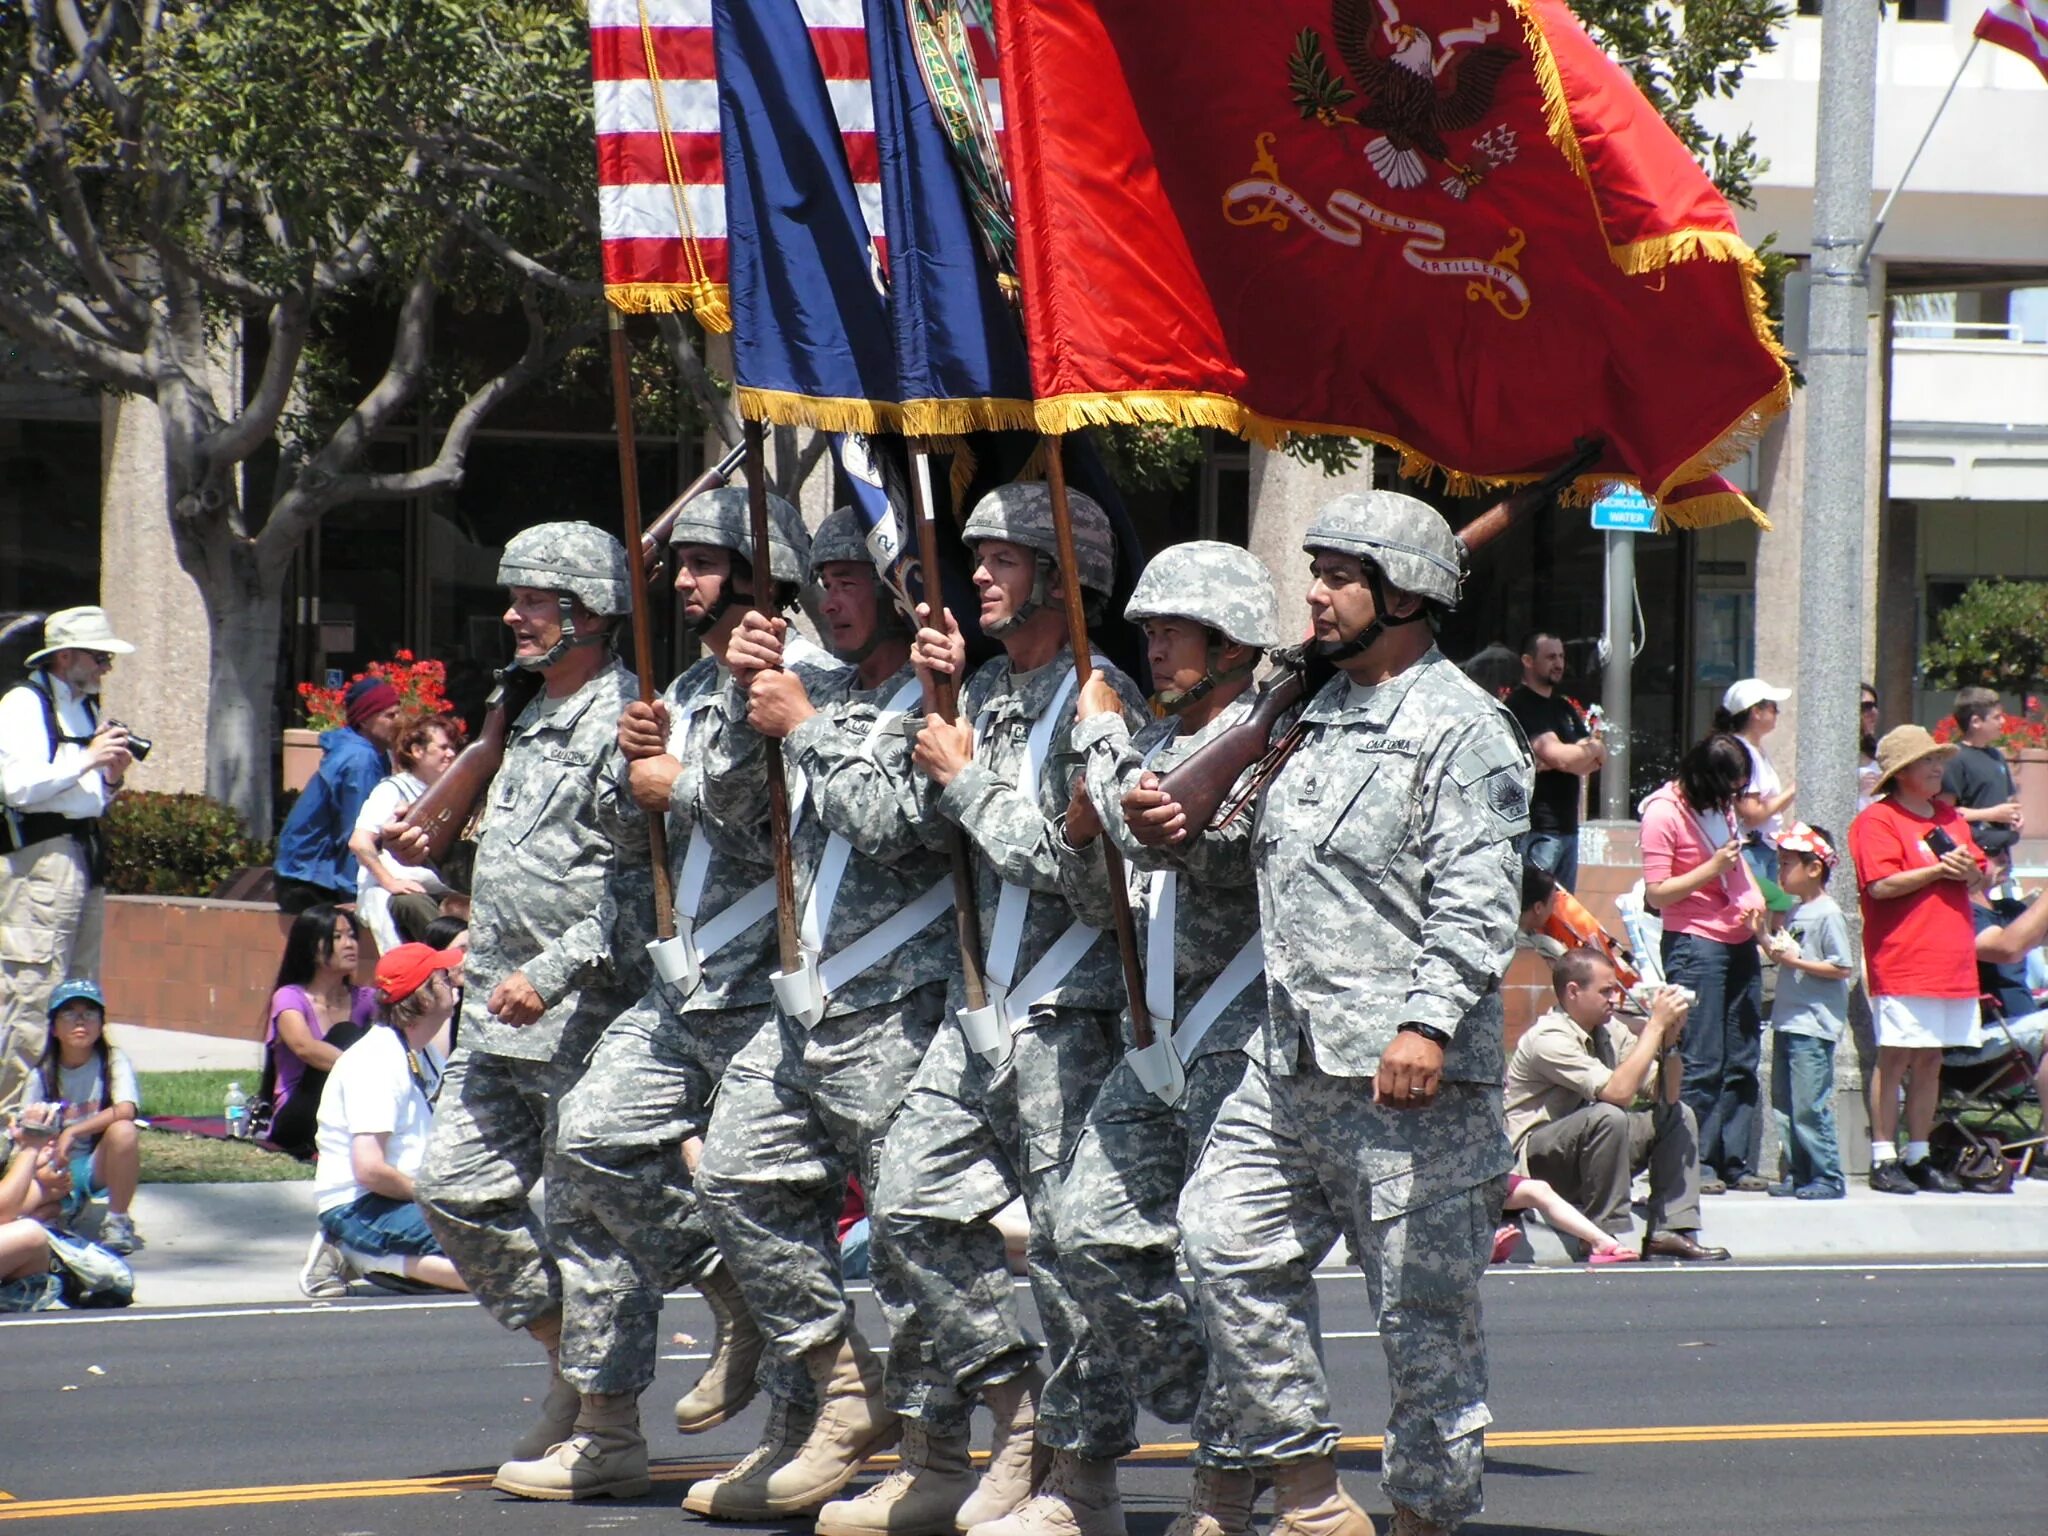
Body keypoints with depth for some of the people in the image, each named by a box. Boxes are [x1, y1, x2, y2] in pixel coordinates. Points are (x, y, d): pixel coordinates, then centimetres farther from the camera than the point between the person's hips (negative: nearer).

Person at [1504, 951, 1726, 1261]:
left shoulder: (1610, 1031, 5)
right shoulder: (1549, 1039, -21)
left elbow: (1665, 1095, 6)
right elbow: (1619, 1092, -32)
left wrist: (1669, 1040, -11)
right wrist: (1655, 1026, -26)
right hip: (1536, 1162, -9)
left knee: (1679, 1116, 3)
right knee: (1608, 1116, -33)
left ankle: (1667, 1235, -9)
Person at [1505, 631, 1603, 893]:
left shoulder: (1565, 708, 20)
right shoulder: (1521, 705, -8)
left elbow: (1599, 760, 9)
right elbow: (1559, 756, -18)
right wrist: (1593, 749, 2)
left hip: (1567, 826, 9)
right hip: (1536, 829, -9)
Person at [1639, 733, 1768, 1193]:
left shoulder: (1721, 807, 12)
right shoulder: (1664, 813, -11)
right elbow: (1657, 894, -12)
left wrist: (1755, 899, 9)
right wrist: (1712, 869, -19)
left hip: (1740, 944, 8)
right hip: (1694, 945, -8)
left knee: (1741, 1062, 7)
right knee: (1701, 1064, -8)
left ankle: (1735, 1161, 11)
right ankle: (1697, 1164, -4)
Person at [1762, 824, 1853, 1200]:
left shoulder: (1827, 915, -12)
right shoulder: (1796, 913, 14)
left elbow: (1843, 969, -17)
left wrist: (1795, 960, -17)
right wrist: (1765, 938, 5)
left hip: (1813, 1026, -9)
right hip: (1787, 1022, 9)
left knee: (1810, 1105, -10)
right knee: (1784, 1104, 11)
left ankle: (1828, 1178, -5)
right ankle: (1798, 1174, 17)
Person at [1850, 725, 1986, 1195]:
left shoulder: (1950, 817, 19)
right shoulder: (1877, 821, -4)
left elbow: (1981, 881, 21)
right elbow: (1882, 884, -16)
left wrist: (1969, 871, -2)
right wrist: (1939, 869, -14)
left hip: (1953, 961, 7)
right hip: (1901, 963, -7)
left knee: (1930, 1060, 9)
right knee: (1895, 1058, -6)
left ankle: (1918, 1157, 14)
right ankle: (1883, 1159, -3)